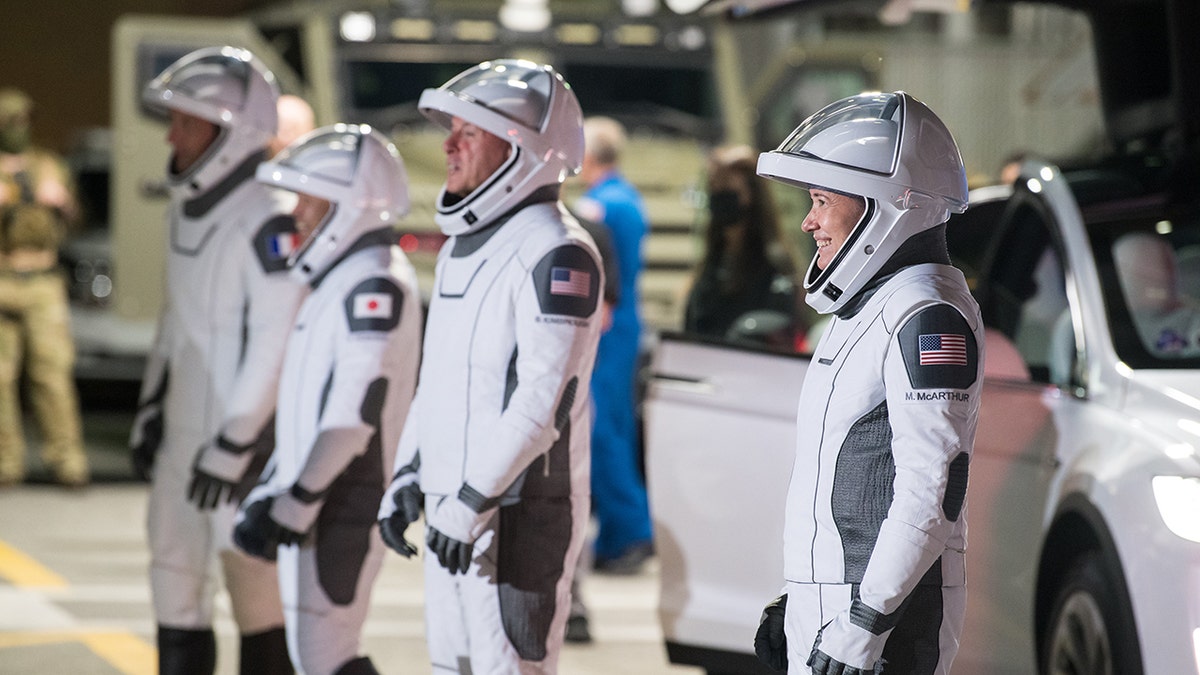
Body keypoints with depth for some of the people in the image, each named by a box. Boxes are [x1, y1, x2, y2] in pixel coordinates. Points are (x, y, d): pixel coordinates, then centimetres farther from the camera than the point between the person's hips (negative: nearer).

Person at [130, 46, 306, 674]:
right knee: (173, 570, 12)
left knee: (251, 575, -1)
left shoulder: (268, 222, -18)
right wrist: (149, 412, 17)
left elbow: (276, 343, -20)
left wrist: (234, 445, -20)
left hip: (246, 428, -9)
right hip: (185, 425, 9)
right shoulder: (185, 210, 10)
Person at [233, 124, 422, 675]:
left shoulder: (376, 285, -17)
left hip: (342, 503, -10)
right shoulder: (344, 278, 16)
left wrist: (294, 504, -22)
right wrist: (269, 492, 20)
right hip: (315, 499, 10)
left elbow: (357, 412, -23)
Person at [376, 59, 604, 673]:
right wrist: (407, 475, 17)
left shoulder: (555, 254, -16)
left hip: (522, 511, -9)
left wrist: (472, 501, -23)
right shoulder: (461, 247, 15)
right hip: (453, 507, 10)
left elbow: (545, 398, -23)